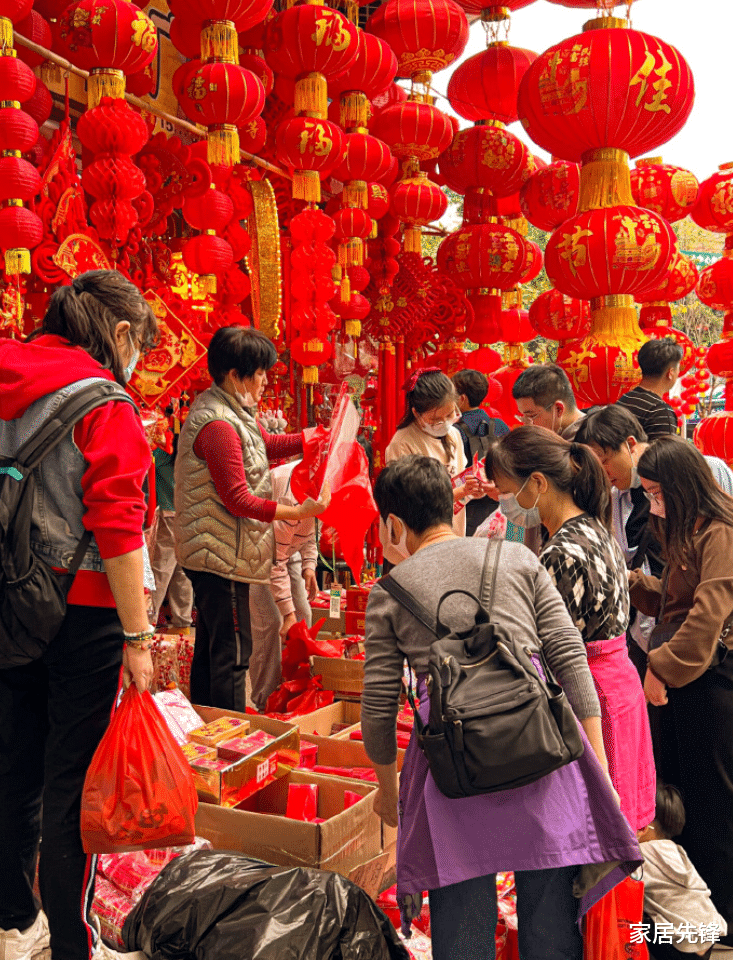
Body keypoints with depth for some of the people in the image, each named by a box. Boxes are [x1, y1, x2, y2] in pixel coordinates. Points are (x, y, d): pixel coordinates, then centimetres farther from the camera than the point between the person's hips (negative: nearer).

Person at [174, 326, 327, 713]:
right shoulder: (219, 425, -21)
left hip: (208, 551, 11)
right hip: (221, 554, -11)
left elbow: (267, 444, 24)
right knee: (232, 651, -5)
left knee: (210, 645, 18)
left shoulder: (228, 411, 11)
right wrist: (297, 512, -21)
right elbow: (239, 500, -22)